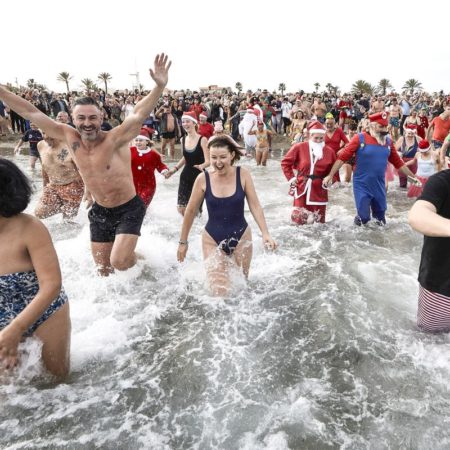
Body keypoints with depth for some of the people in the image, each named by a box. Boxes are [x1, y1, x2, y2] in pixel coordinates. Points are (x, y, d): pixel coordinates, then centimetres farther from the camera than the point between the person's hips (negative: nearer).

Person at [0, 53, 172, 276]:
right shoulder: (70, 138, -6)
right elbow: (33, 113, -2)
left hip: (129, 209, -5)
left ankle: (135, 257, 20)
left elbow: (138, 114, -36)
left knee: (119, 262, -16)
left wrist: (159, 86, -50)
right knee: (103, 269, 13)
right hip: (99, 211, 5)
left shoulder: (116, 139, -21)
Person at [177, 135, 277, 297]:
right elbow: (191, 211, 0)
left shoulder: (243, 175, -10)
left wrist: (265, 233, -20)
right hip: (212, 240, -1)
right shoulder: (203, 179, -11)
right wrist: (183, 242, 6)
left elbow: (255, 206, -7)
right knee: (220, 293, -5)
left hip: (241, 237, 1)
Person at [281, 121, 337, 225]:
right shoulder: (299, 147, -6)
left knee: (319, 221, 9)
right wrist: (291, 178, -3)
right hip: (302, 188, -2)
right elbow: (285, 163, 3)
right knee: (299, 220, 3)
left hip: (319, 190, 2)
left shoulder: (329, 151, 0)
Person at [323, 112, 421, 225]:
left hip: (379, 186, 4)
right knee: (364, 217, -1)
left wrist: (413, 177, 14)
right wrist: (330, 176, -17)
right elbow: (343, 157, -12)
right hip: (362, 186, -4)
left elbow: (398, 162, 12)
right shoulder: (360, 138, -9)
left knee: (380, 215, 14)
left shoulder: (388, 141, 4)